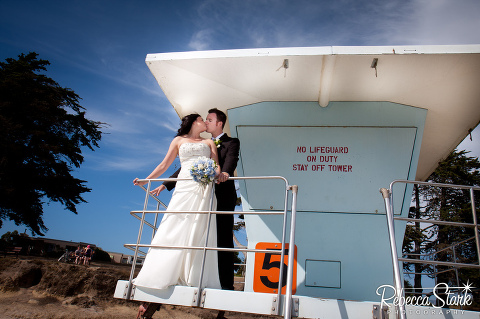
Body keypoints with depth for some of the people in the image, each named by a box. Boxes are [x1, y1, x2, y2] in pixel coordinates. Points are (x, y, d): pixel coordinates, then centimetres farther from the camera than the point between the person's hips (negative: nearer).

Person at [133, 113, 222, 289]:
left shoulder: (209, 142, 24)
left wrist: (217, 174, -12)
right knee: (175, 230, -8)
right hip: (184, 187, 0)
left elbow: (216, 165, 11)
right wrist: (146, 180, 13)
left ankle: (195, 278, -7)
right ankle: (161, 275, -3)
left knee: (199, 232, -7)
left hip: (204, 189, 1)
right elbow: (164, 165, 19)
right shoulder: (178, 140, 21)